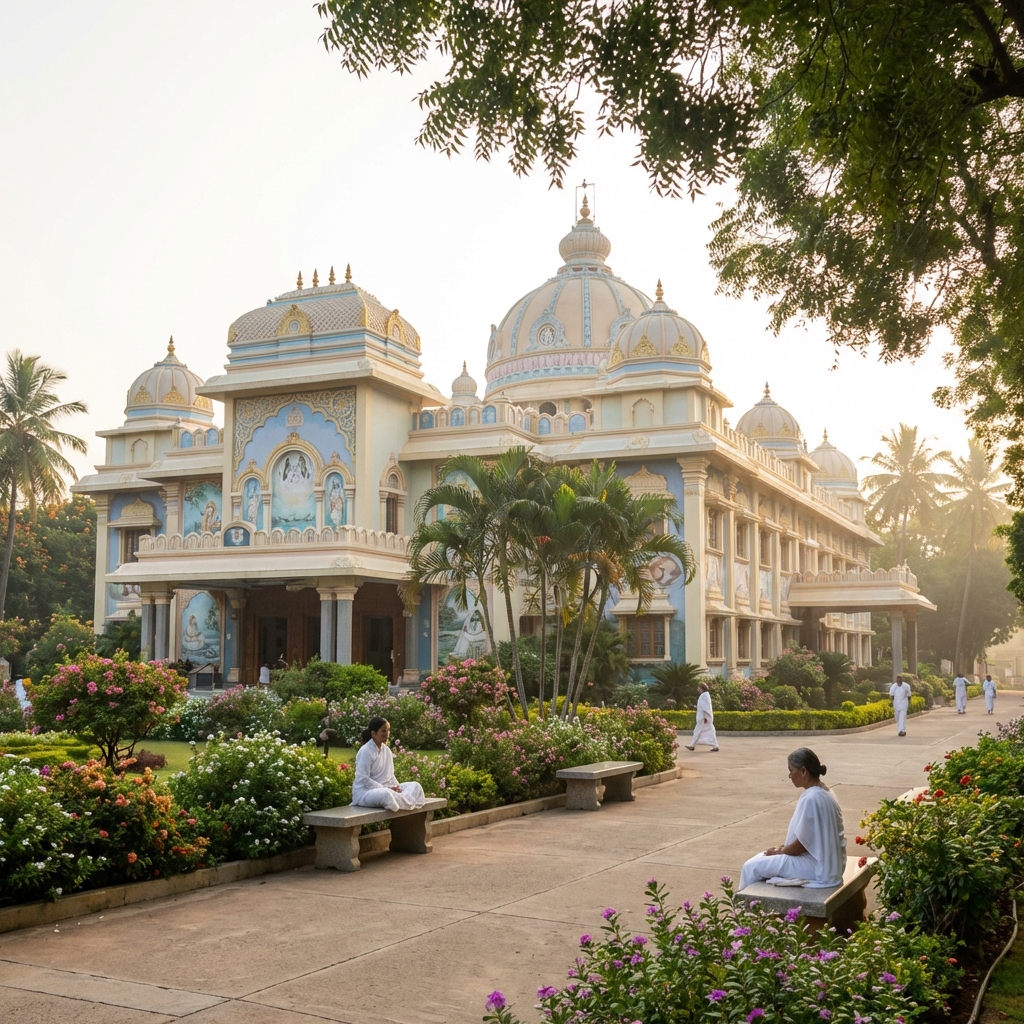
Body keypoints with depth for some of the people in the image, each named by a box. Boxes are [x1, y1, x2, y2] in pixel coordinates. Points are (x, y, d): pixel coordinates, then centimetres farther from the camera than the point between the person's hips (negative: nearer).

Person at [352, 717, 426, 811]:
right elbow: (363, 779, -19)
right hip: (364, 791, -9)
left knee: (415, 786, -4)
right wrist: (386, 789, -21)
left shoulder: (387, 750, 10)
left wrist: (397, 786, -6)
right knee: (386, 794, -41)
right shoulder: (365, 751, -14)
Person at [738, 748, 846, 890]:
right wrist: (783, 848, 12)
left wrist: (780, 851, -3)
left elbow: (801, 844, -19)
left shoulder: (811, 799, -24)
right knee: (765, 857, 19)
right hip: (827, 861, 10)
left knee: (752, 867, -2)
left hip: (817, 867, -10)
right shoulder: (824, 792, 6)